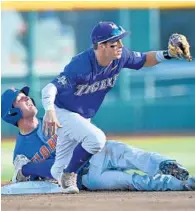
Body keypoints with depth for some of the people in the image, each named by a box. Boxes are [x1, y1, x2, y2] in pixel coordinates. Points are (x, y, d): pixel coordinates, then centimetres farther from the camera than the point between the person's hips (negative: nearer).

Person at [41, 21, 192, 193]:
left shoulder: (121, 57, -14)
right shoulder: (81, 65, -34)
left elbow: (143, 60, 5)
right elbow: (50, 88, -38)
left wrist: (167, 55, -13)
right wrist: (49, 111, -57)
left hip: (83, 118, 8)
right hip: (62, 112, -7)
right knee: (96, 139, -32)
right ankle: (69, 175, -11)